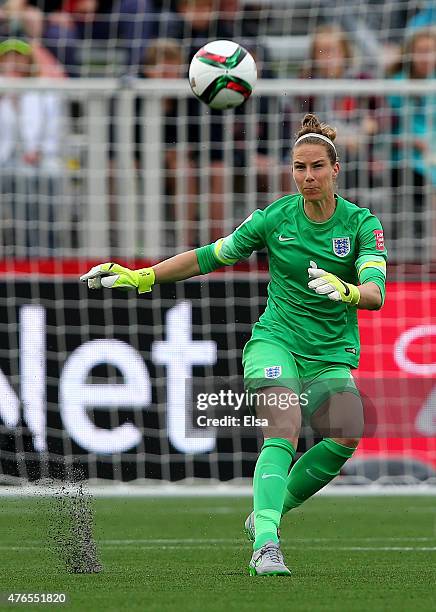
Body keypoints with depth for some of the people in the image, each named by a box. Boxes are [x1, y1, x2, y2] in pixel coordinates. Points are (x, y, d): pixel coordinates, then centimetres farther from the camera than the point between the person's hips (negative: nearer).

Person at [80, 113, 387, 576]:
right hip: (275, 341, -1)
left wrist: (346, 291, -43)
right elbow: (210, 257, 9)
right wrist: (140, 277, 6)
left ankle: (265, 515, -2)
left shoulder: (362, 224, -5)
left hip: (332, 355, 1)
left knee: (345, 438, -23)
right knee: (284, 431, -28)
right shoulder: (275, 217, -2)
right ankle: (265, 545, -42)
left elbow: (376, 292, -20)